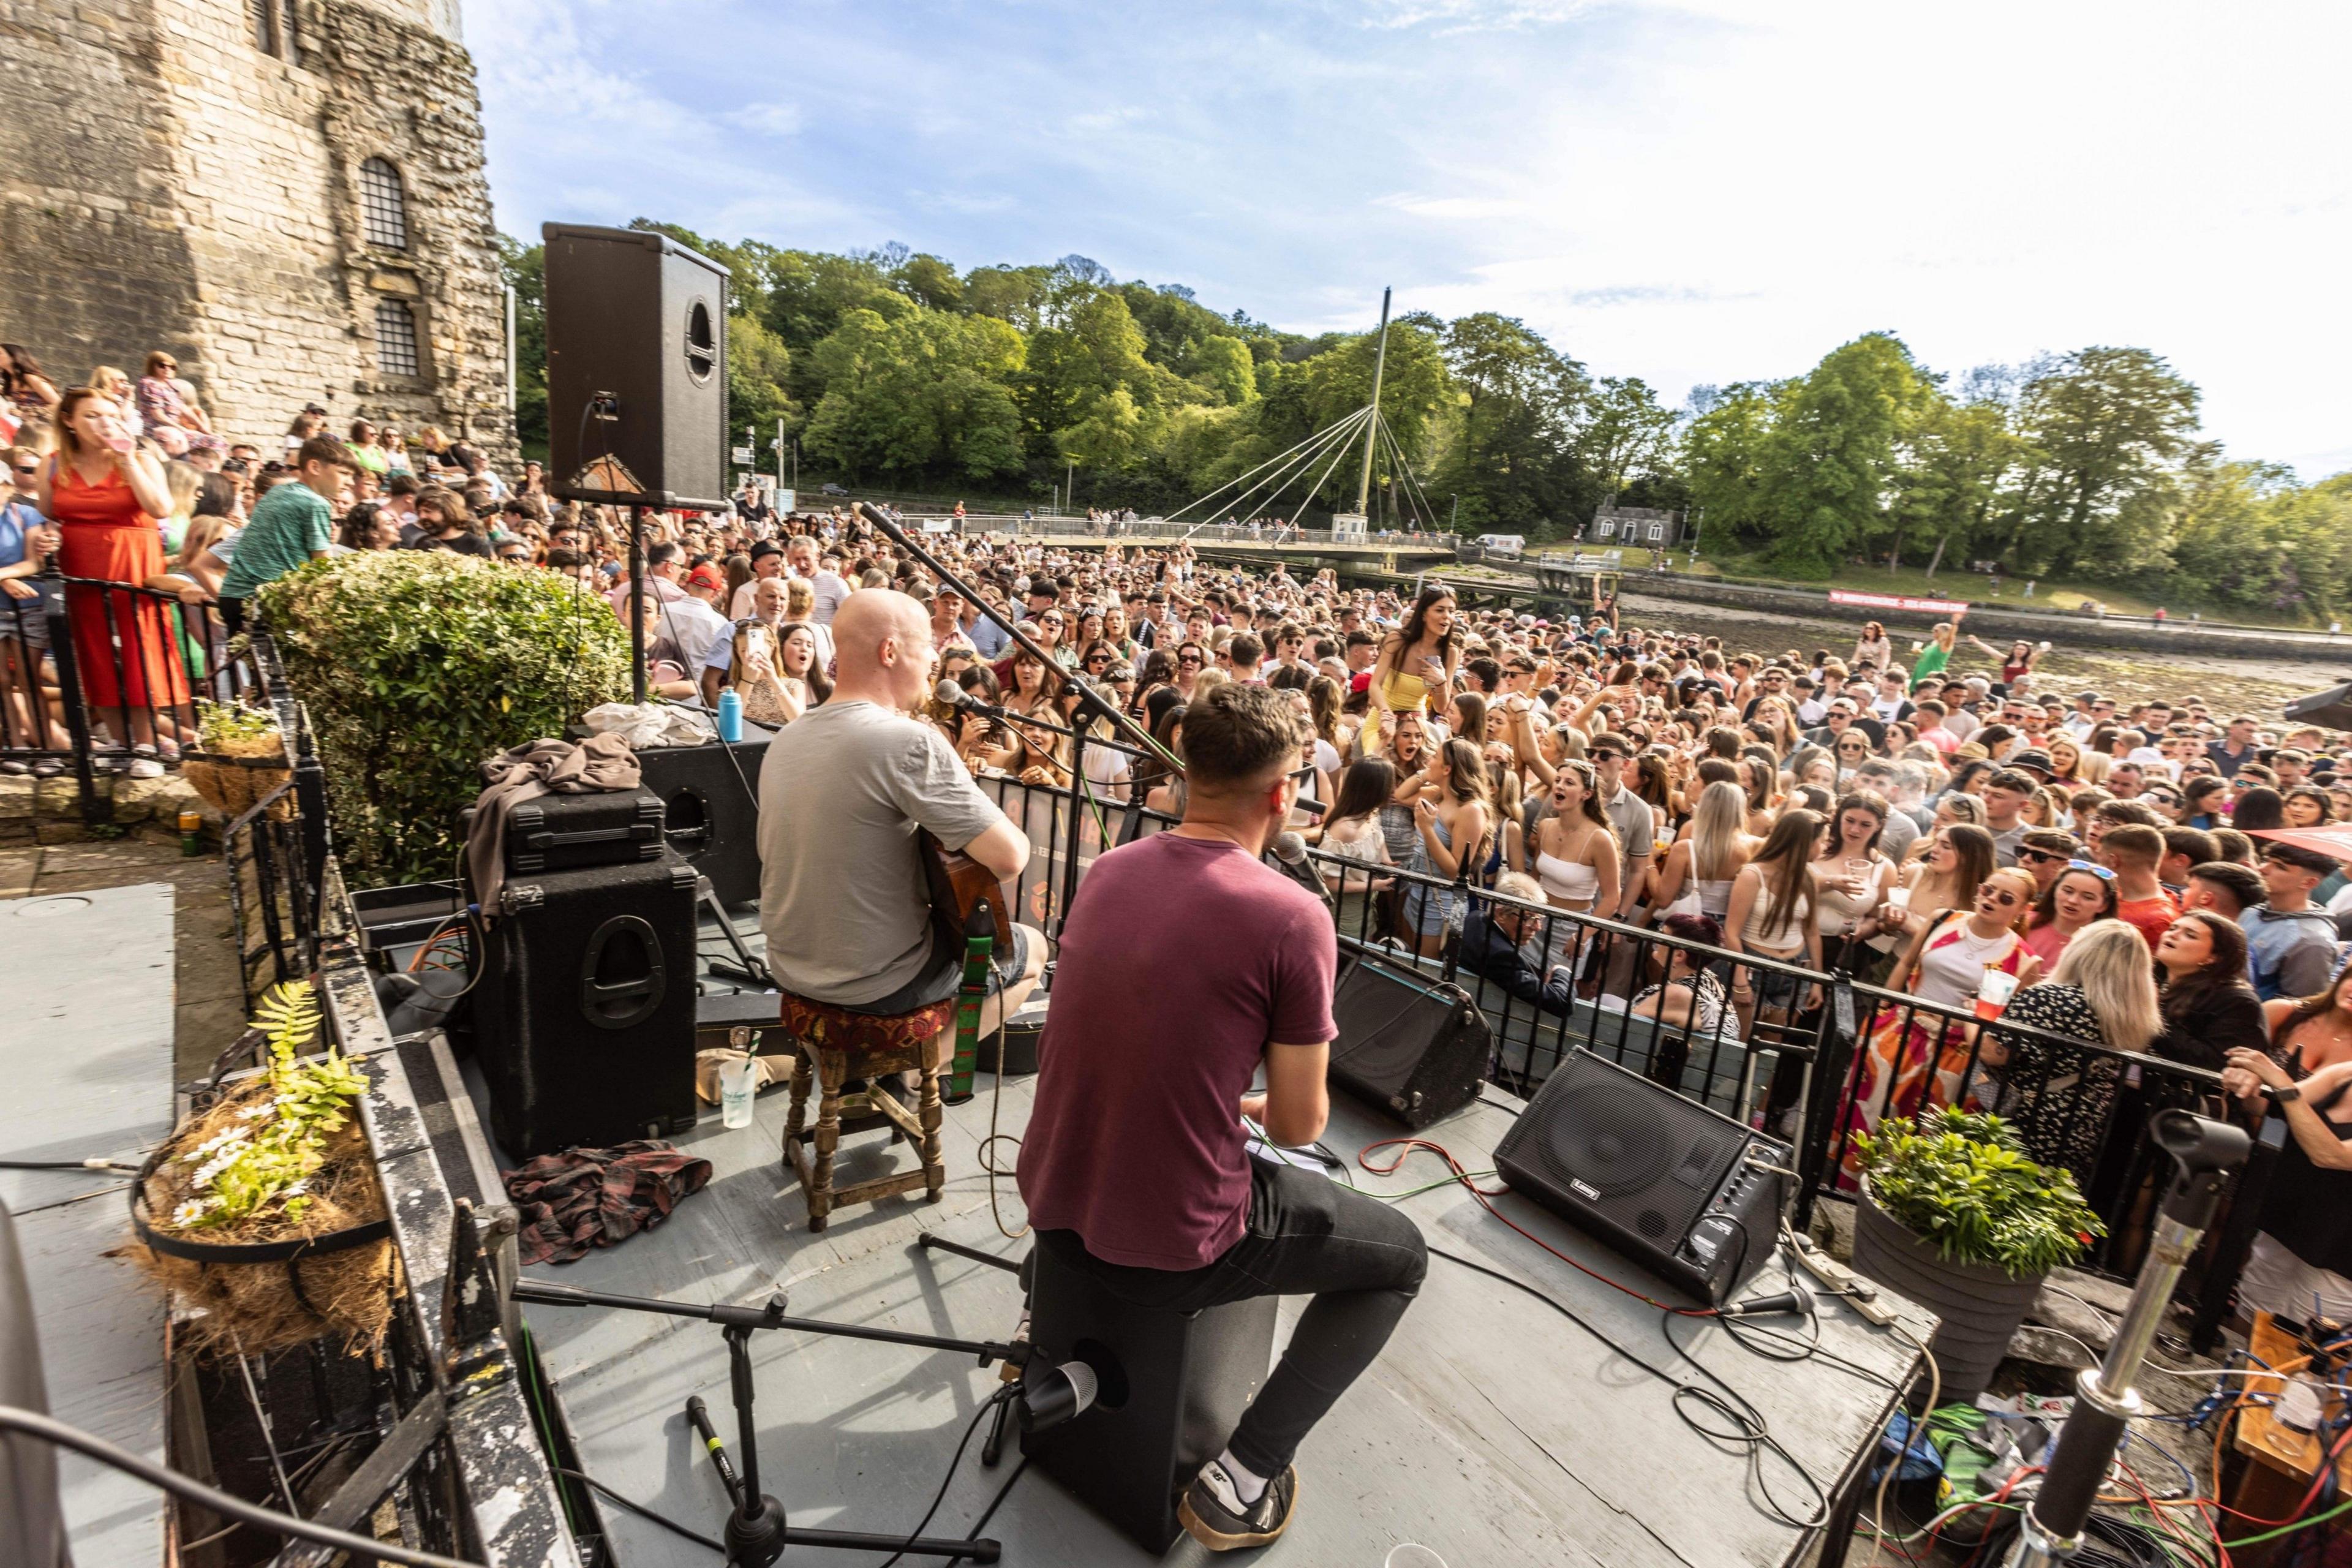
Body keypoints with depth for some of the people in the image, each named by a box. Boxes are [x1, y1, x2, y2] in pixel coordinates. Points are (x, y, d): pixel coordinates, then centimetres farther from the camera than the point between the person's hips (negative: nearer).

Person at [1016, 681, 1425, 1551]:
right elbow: (1299, 1126, -10)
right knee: (1400, 1256, 17)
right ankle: (1242, 1478, 11)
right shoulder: (1292, 916, -19)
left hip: (1051, 1208, 6)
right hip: (1172, 1251, -6)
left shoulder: (1109, 870, -1)